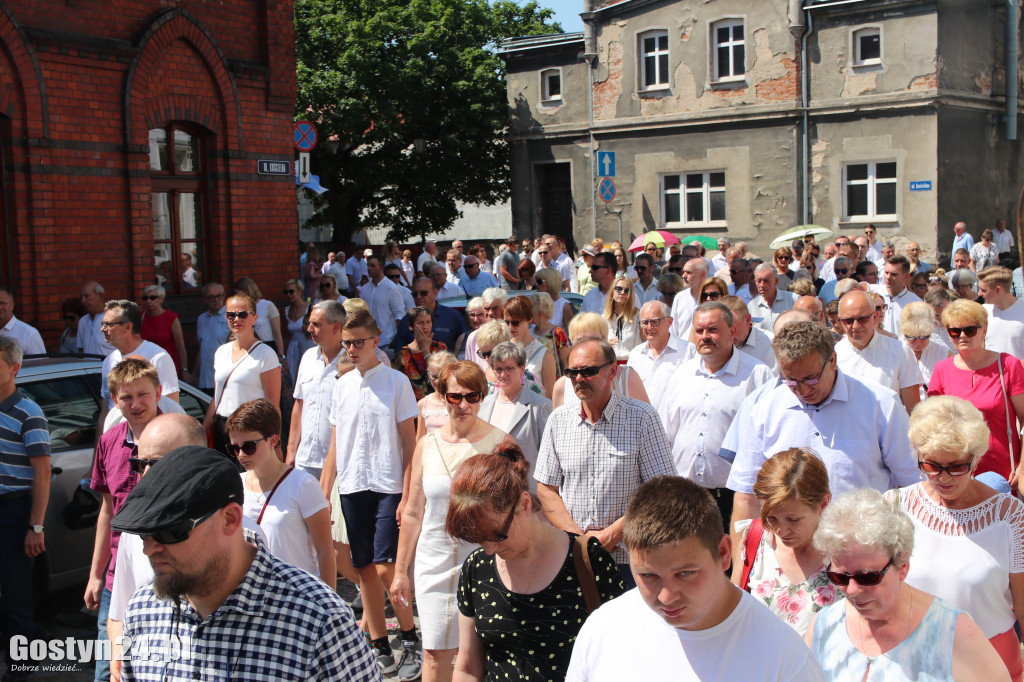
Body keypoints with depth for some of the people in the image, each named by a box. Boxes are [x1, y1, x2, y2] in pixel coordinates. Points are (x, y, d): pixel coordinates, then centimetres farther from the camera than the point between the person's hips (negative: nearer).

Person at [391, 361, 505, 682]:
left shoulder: (500, 443, -5)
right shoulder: (427, 445, 4)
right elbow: (413, 514, 10)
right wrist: (400, 571, 11)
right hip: (434, 564, 2)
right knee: (435, 652, 7)